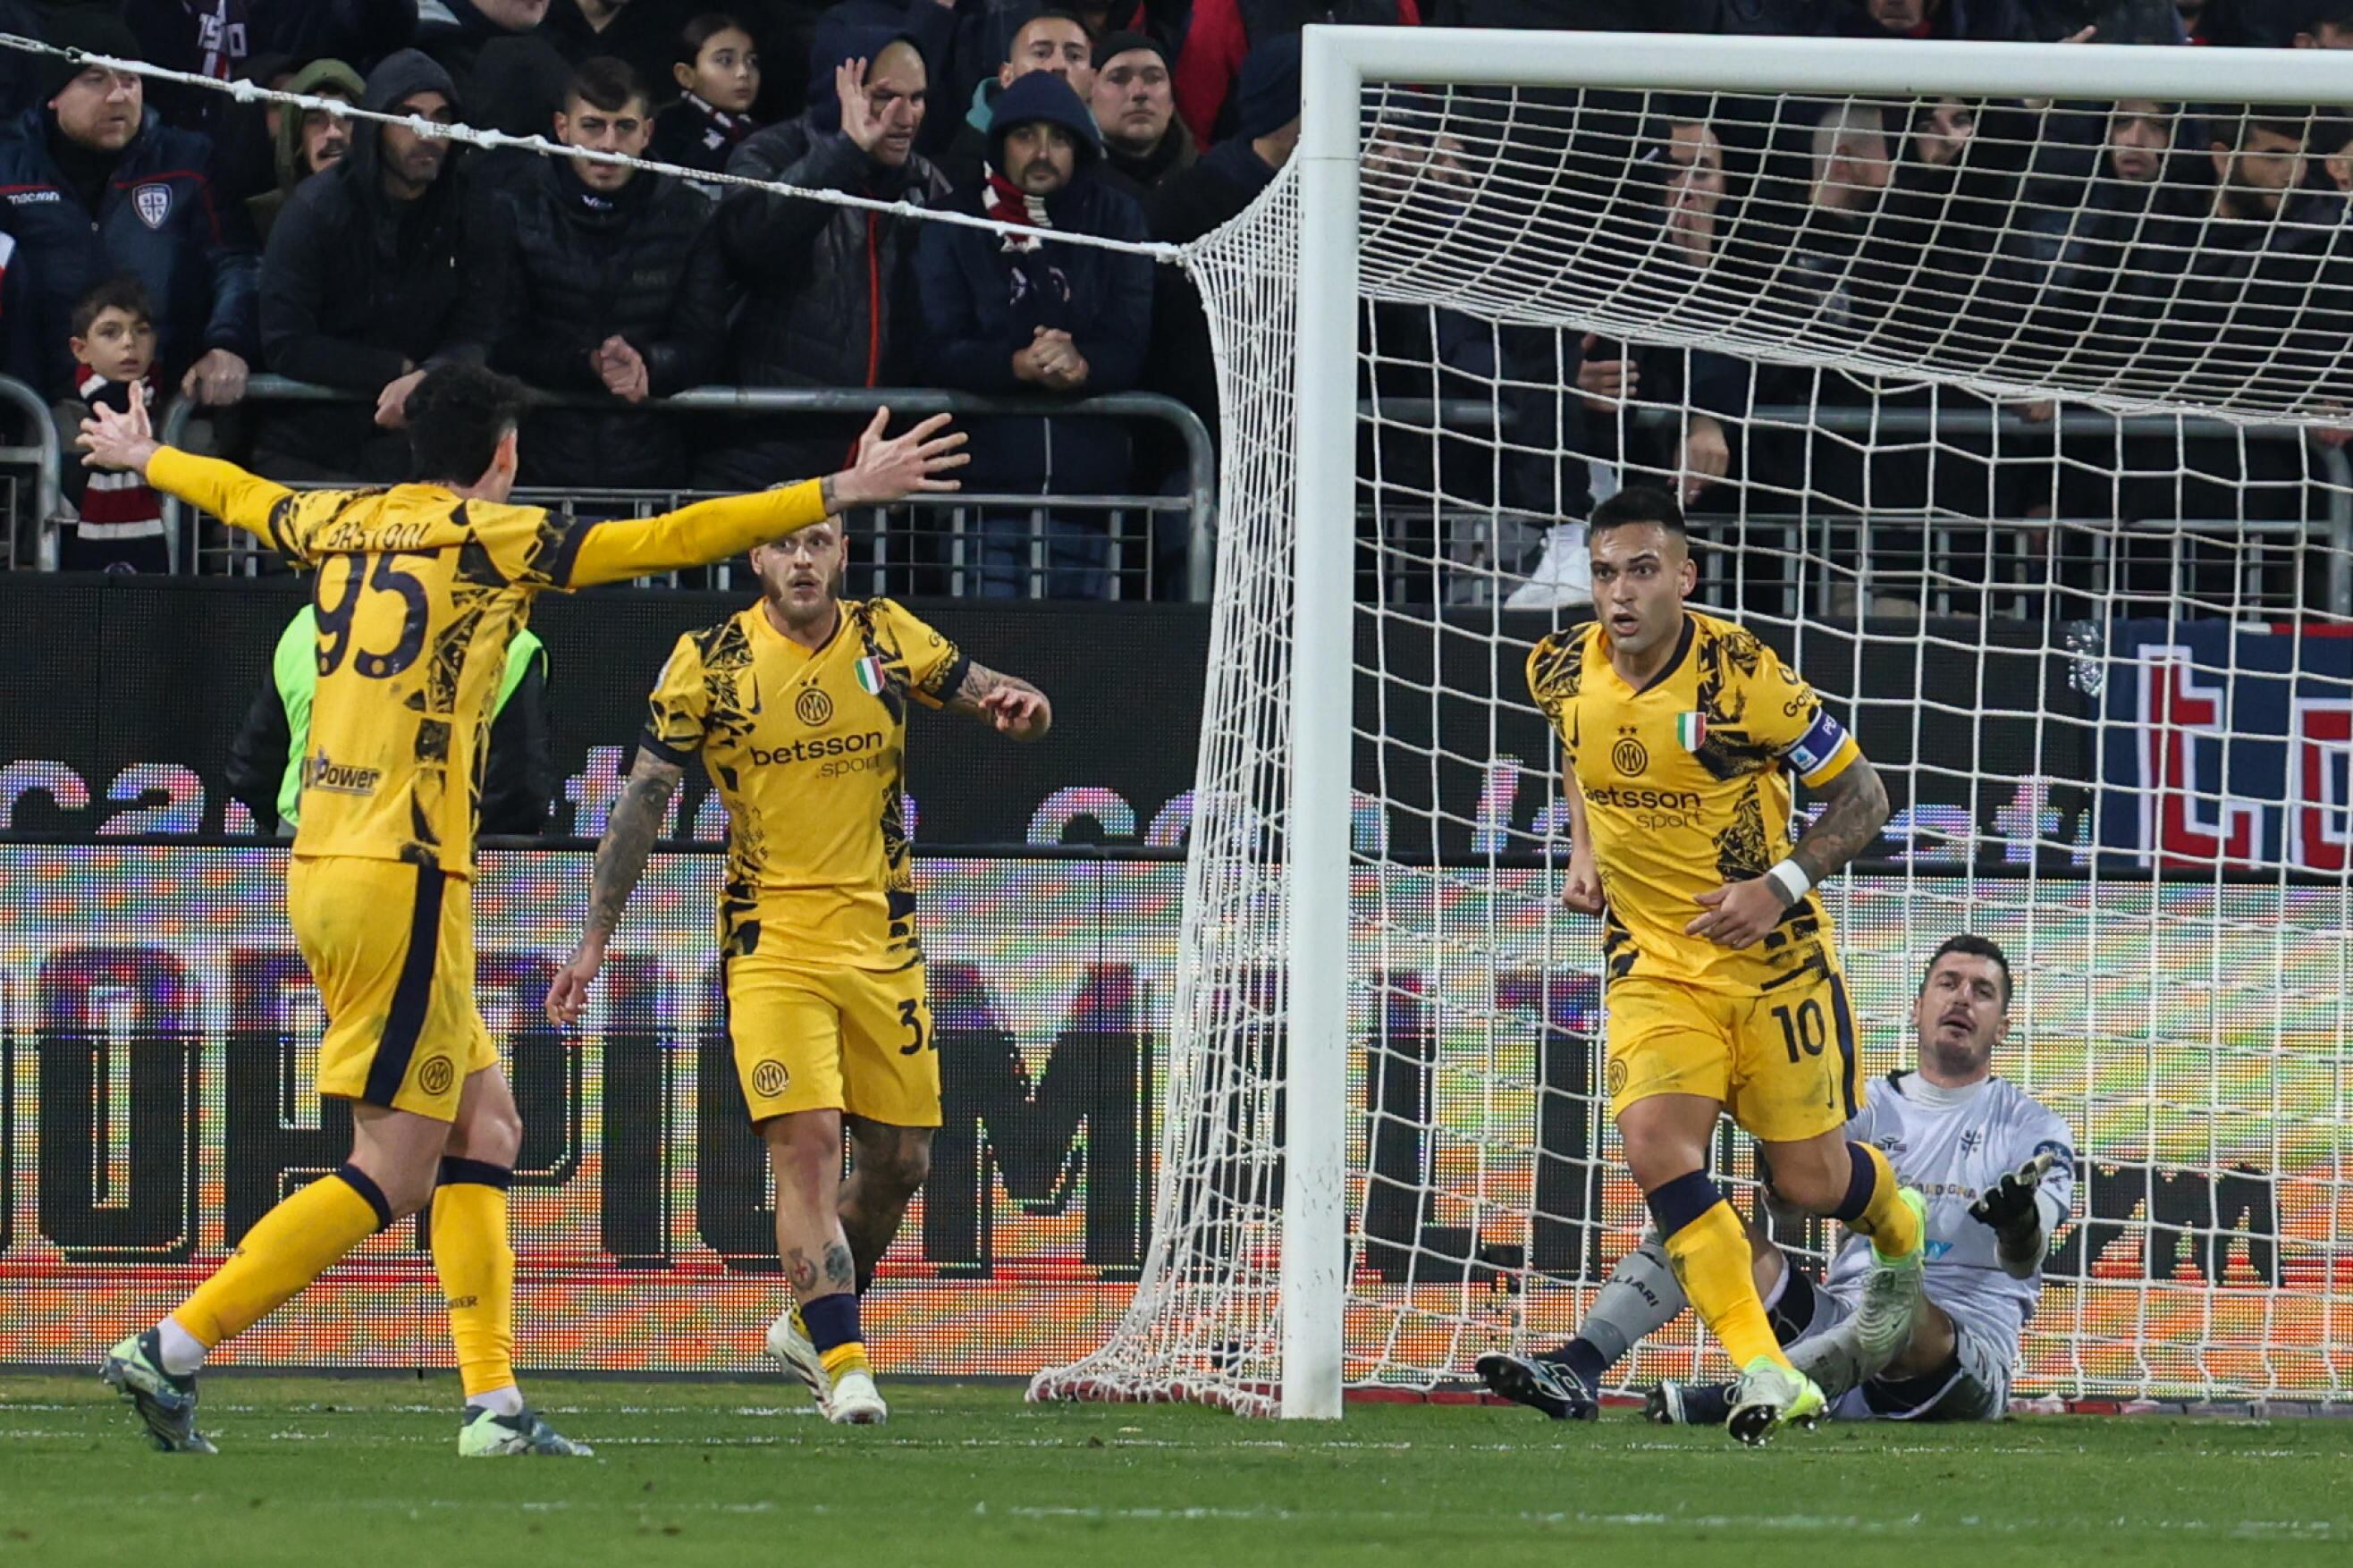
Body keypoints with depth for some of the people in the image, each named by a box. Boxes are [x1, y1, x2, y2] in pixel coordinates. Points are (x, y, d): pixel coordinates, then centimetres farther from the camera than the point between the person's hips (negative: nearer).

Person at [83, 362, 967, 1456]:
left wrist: (143, 456, 54)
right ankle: (170, 1349, -9)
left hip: (321, 868, 9)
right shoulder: (492, 539, -7)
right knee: (395, 1173, -5)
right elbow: (671, 540, -12)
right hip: (406, 877, -9)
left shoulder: (344, 527, 13)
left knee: (484, 1127, 12)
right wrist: (842, 493, -10)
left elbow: (234, 493, 33)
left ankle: (492, 1401, 6)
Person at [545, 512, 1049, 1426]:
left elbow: (988, 697, 9)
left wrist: (1017, 702, -17)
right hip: (771, 943, -4)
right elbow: (644, 799, 0)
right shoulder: (708, 663, -3)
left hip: (883, 940, 4)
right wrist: (596, 939, -4)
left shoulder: (888, 640, 3)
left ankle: (810, 1326, 29)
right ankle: (844, 1365, -19)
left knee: (898, 1161, 7)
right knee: (806, 1144, -18)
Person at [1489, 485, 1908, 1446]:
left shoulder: (1739, 675, -20)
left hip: (1773, 959, -3)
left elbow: (1863, 796, -11)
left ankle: (1901, 1234, 43)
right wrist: (1583, 853, 6)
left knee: (1809, 1179, 4)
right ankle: (1768, 1379, -21)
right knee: (1654, 1144, -22)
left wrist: (1781, 885, -23)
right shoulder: (1562, 672, -4)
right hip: (1653, 962, 3)